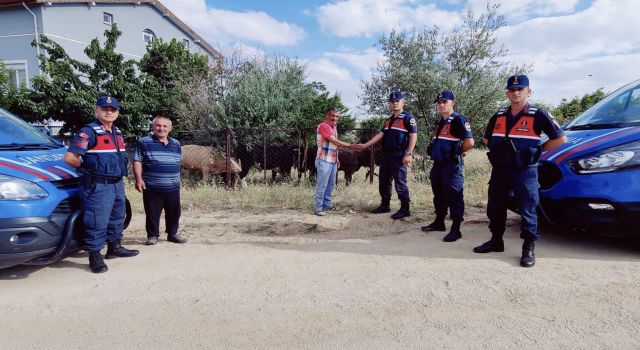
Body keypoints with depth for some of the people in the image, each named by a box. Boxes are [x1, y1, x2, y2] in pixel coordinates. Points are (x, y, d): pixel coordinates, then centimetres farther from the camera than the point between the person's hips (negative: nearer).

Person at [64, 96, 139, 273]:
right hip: (98, 186, -9)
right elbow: (70, 158, -19)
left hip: (118, 184, 9)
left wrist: (120, 174, 13)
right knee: (97, 222, -3)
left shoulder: (117, 132, 12)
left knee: (117, 218, 19)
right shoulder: (88, 132, -13)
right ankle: (95, 256, 9)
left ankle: (114, 247, 34)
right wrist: (88, 168, -5)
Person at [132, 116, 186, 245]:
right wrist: (138, 179, -14)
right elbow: (137, 162, -6)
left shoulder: (176, 144, 11)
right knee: (152, 213, 3)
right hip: (152, 187, -4)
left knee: (174, 212, 11)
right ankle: (152, 235, 18)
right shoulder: (144, 142, -4)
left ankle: (172, 233, 25)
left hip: (173, 187, 4)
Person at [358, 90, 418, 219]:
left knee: (400, 183, -5)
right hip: (386, 154, 8)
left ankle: (405, 209, 3)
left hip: (399, 155, -8)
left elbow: (413, 136, -12)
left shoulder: (408, 117, -5)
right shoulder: (388, 120, 19)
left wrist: (409, 154, -20)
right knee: (384, 182, 13)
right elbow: (380, 135, 18)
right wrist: (365, 145, 10)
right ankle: (385, 205, 24)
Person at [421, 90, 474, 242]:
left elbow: (469, 142, -19)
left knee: (454, 197, -3)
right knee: (438, 196, 18)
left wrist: (457, 153, -6)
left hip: (452, 166, -9)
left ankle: (456, 230, 4)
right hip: (438, 164, 9)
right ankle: (439, 222, 32)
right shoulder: (440, 122, 17)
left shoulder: (459, 120, -12)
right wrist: (434, 152, 13)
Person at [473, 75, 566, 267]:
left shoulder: (538, 115, -5)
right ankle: (496, 241, 26)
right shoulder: (498, 116, 9)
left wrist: (537, 149, -3)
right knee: (495, 208, 11)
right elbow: (487, 139, 24)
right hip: (499, 170, 5)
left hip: (525, 171, -5)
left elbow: (560, 139, -3)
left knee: (527, 211, 0)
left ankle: (529, 249, 12)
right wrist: (498, 150, 11)